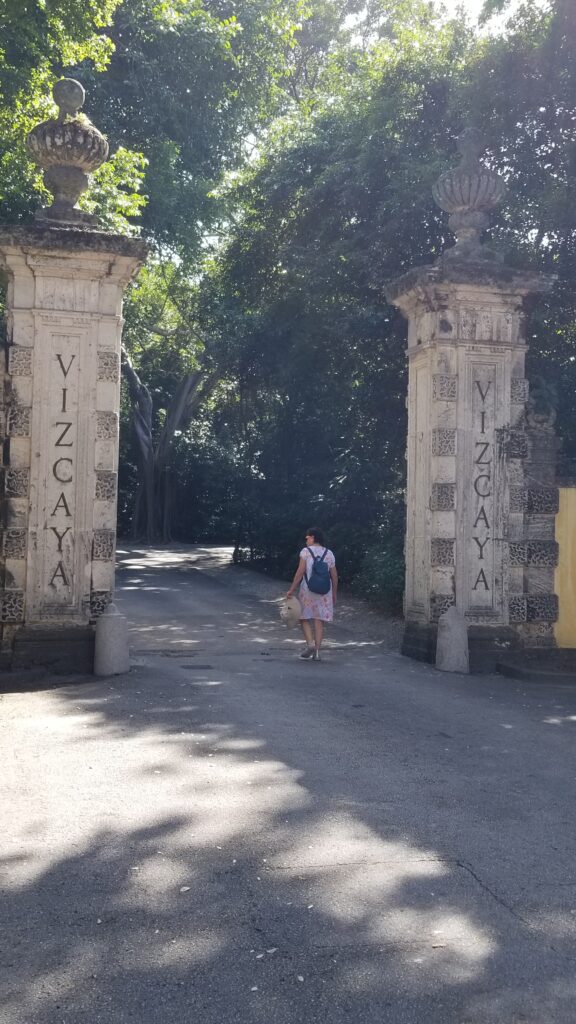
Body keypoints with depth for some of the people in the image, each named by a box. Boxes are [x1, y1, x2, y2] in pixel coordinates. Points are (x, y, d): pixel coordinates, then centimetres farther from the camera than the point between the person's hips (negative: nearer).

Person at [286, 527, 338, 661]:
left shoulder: (306, 551, -4)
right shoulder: (329, 553, 7)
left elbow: (300, 572, -11)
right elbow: (334, 576, 7)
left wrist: (291, 590, -7)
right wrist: (334, 594, 16)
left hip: (308, 591, -3)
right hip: (324, 592, 3)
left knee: (304, 618, 11)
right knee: (319, 621, 5)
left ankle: (310, 644, -8)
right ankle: (317, 651, 2)